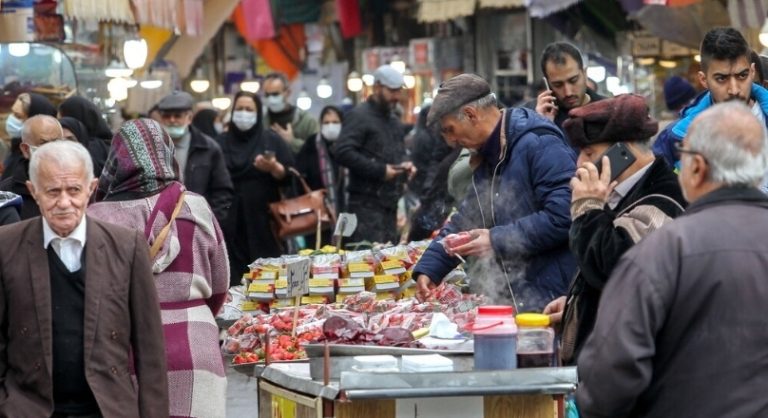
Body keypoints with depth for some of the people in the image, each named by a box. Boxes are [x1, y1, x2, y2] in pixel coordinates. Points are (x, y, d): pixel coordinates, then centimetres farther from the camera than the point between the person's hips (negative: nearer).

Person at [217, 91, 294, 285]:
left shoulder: (271, 140, 7)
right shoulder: (221, 142, 12)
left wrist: (274, 168, -17)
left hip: (262, 219, -1)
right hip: (229, 221, 1)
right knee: (232, 275, -4)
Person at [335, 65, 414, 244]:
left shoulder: (394, 122, 22)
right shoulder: (359, 116, -7)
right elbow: (343, 153, -19)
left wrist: (405, 165, 10)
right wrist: (380, 170, -19)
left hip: (390, 203, 9)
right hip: (367, 204, -8)